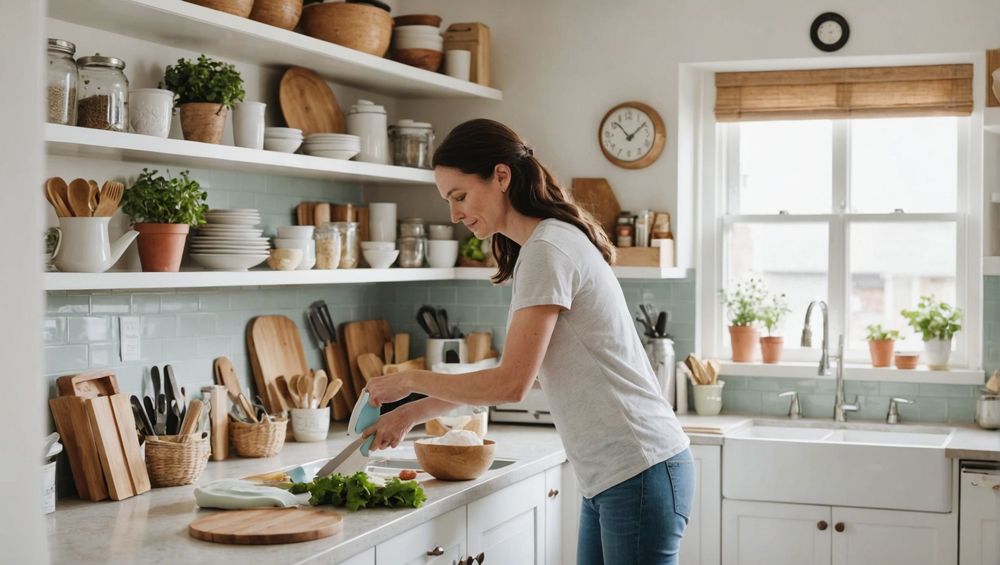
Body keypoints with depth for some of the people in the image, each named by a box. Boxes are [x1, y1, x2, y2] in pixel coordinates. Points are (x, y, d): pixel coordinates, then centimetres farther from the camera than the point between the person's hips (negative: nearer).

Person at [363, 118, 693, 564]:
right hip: (608, 478, 10)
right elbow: (510, 375, 20)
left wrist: (410, 381, -4)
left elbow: (512, 384, -17)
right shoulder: (551, 243, 15)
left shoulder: (547, 250, -14)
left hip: (639, 474, -10)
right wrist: (411, 414, 18)